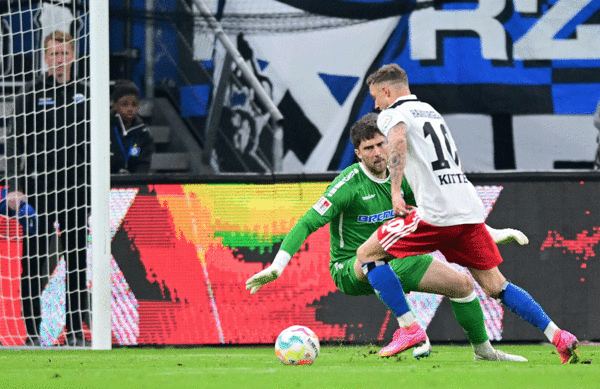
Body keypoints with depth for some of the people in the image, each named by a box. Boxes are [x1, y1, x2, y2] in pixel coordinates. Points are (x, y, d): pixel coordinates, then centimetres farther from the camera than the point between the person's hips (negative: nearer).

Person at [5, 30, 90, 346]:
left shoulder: (84, 93, 9)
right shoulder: (31, 94, 0)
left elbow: (93, 141, 15)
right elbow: (15, 143, -4)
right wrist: (14, 186, -14)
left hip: (76, 187, 3)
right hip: (39, 187, -3)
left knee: (78, 260, 3)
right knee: (34, 260, -3)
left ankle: (76, 330, 9)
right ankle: (32, 331, 2)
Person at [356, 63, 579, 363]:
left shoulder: (392, 115, 2)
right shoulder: (431, 112, 27)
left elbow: (398, 141, -22)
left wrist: (395, 191, -24)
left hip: (436, 215, -7)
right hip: (470, 210, 8)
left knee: (366, 255, 4)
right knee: (496, 287, 11)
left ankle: (409, 328, -5)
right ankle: (558, 336, 1)